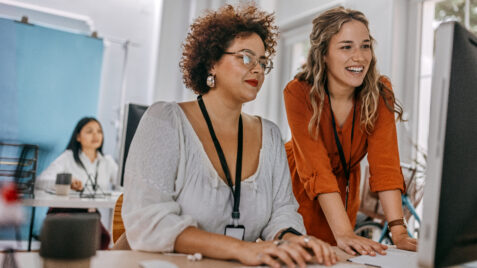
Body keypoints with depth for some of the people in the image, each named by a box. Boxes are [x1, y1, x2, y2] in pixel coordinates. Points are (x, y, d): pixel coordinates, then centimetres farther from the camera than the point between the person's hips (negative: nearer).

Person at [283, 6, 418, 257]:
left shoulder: (379, 93, -17)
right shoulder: (298, 93, -26)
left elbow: (385, 163, -23)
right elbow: (317, 169, -32)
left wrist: (398, 231, -33)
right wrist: (344, 233, -40)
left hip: (344, 192, 3)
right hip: (297, 190, -2)